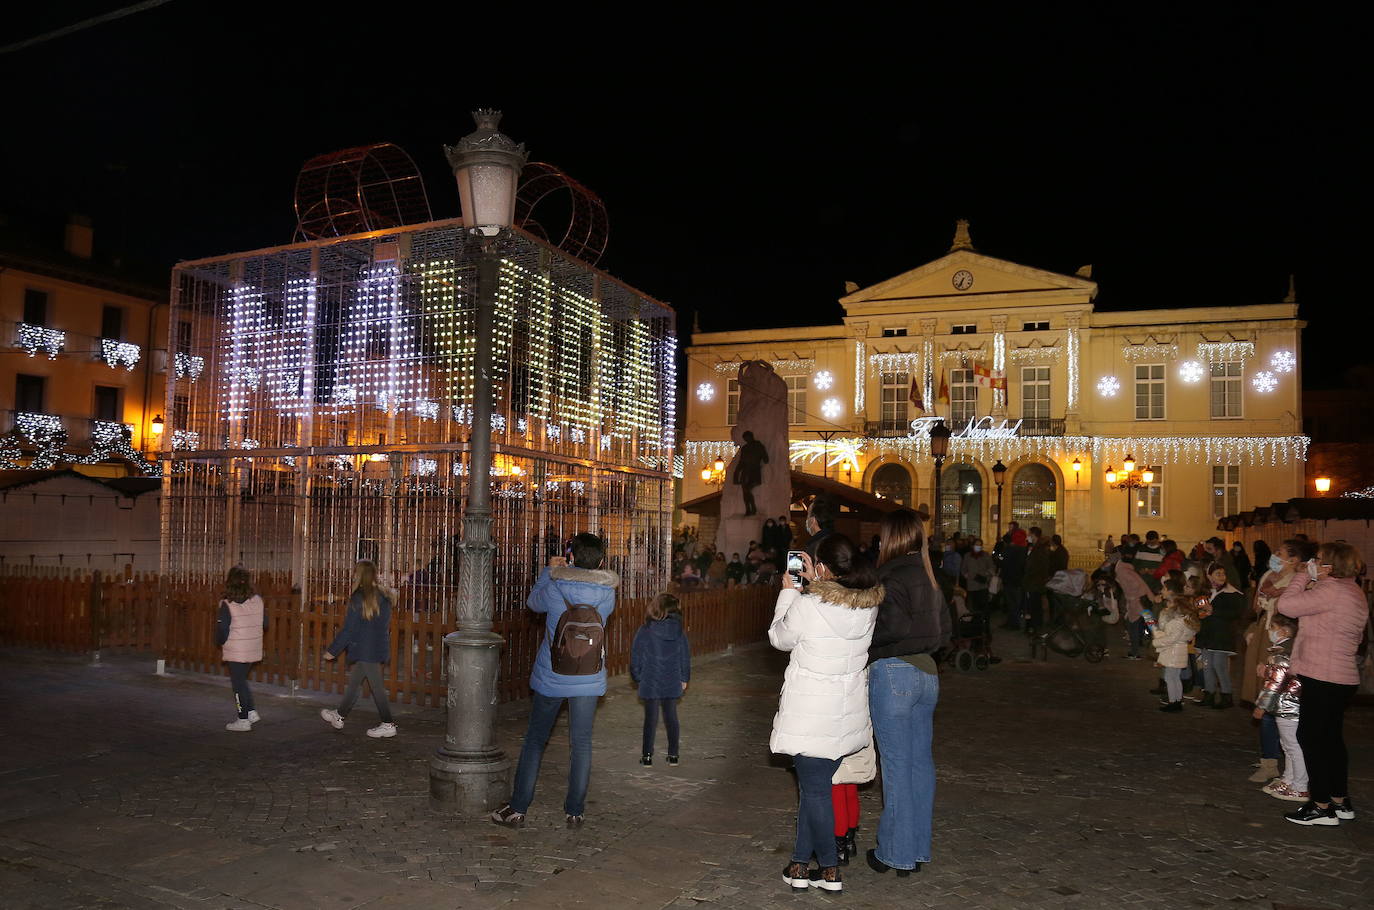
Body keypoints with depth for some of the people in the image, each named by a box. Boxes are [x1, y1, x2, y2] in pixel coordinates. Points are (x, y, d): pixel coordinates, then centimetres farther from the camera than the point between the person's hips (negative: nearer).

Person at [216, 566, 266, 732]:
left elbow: (222, 630, -13)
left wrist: (220, 643, 7)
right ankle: (251, 712, 20)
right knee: (242, 680, 22)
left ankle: (243, 720, 11)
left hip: (235, 651, -5)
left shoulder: (227, 604, -16)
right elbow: (265, 624, 5)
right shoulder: (258, 600, -2)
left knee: (238, 683, 6)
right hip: (253, 649, 5)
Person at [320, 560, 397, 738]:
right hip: (379, 648, 8)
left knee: (376, 686, -1)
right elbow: (386, 626, 12)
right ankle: (339, 716, 35)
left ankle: (388, 725, 5)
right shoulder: (383, 596, 5)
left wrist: (332, 650, -6)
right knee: (354, 682, 20)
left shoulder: (359, 598, -17)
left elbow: (348, 629, -14)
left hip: (366, 650, -8)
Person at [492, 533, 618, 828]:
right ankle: (575, 811, 16)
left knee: (535, 740, 12)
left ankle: (517, 809, 16)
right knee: (581, 744, 11)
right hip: (588, 681, 1)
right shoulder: (607, 595, -8)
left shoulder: (554, 589, -14)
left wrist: (549, 570, 19)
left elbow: (533, 602, 7)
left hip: (551, 678, -1)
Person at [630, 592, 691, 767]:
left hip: (650, 683, -2)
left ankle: (647, 755, 11)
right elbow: (686, 656, 4)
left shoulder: (645, 631, -12)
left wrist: (637, 677, 8)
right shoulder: (679, 632, -4)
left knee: (651, 718, 7)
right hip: (672, 683, 2)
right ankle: (673, 754, 18)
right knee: (671, 716, 13)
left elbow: (635, 656, -6)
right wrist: (684, 678, 16)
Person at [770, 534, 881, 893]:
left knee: (815, 789, 8)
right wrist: (814, 583, 14)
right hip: (848, 712, 6)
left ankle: (830, 870, 18)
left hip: (811, 713, -6)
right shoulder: (870, 606, -5)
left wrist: (789, 592, 8)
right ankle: (801, 862, 27)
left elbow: (779, 637, -2)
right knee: (814, 785, 17)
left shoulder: (805, 607, -22)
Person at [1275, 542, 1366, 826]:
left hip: (1323, 677, -10)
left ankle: (1321, 807, 3)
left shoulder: (1331, 591, -19)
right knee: (1331, 738, 17)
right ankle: (1340, 801, 26)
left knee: (1312, 737, -2)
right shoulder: (1354, 592, 13)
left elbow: (1286, 605, -21)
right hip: (1342, 677, 10)